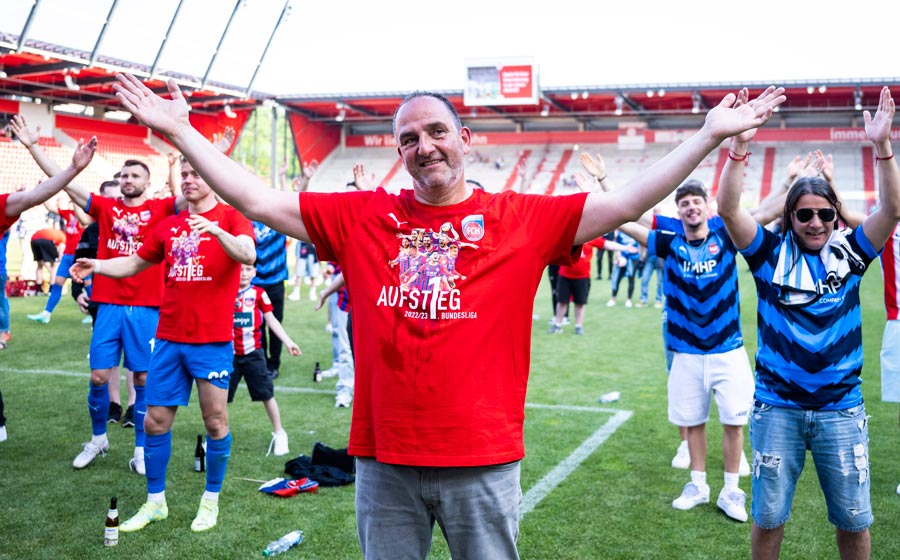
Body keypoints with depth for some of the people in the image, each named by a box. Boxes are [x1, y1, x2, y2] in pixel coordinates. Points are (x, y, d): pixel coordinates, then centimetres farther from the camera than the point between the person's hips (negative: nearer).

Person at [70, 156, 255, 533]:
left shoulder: (230, 217, -1)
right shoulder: (169, 226, 13)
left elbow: (248, 255, -20)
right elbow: (135, 264, 20)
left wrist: (216, 231, -37)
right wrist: (96, 266, 3)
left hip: (213, 339, -5)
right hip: (169, 338, 5)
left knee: (215, 420, 2)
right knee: (155, 421, 7)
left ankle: (211, 500, 19)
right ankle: (155, 502, 22)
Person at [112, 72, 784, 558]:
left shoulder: (522, 218, -2)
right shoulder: (362, 216, 2)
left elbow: (624, 204, -5)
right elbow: (260, 201, 2)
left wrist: (709, 136, -9)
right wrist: (182, 133, 0)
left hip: (484, 460, -1)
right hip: (384, 459, 2)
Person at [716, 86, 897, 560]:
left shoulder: (849, 253, 1)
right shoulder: (771, 254, -3)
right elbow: (728, 208, -15)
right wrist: (740, 146, -26)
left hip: (841, 409, 1)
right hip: (777, 407, -1)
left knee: (853, 518, 12)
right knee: (768, 516, 10)